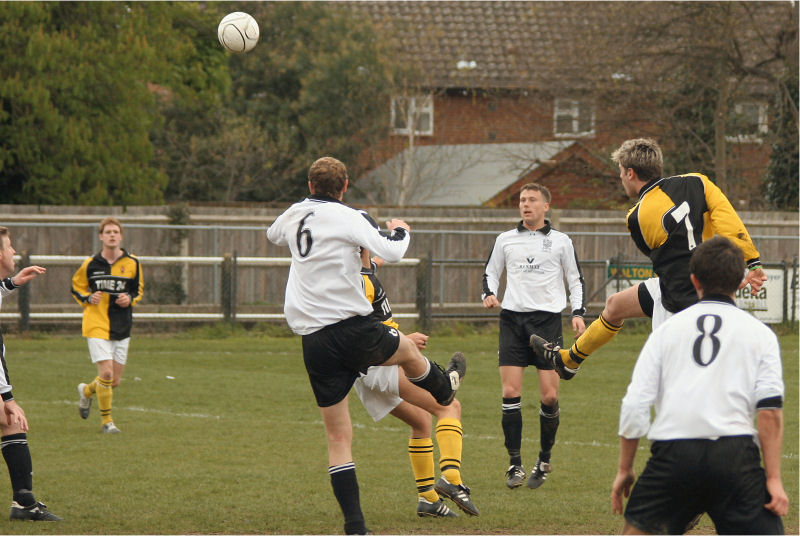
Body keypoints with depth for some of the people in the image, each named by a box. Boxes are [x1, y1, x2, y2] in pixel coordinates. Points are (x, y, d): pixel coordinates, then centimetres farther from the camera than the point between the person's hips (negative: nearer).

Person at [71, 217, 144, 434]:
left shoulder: (132, 263, 2)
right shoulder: (90, 264, -1)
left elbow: (139, 289, 15)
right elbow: (76, 287, 12)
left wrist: (130, 299, -7)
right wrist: (88, 298, -9)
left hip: (122, 327, 3)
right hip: (97, 325, -3)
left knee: (115, 381, 5)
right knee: (106, 373, -15)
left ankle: (86, 391, 38)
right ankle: (107, 421, 2)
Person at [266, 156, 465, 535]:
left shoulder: (293, 215, 9)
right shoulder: (346, 217, -9)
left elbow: (273, 234, 33)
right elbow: (390, 253, -15)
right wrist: (400, 231, 7)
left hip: (313, 343, 4)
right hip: (352, 329, -4)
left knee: (338, 438, 5)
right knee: (408, 349, 30)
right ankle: (444, 389, 60)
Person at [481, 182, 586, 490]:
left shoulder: (561, 242, 9)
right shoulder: (506, 240, 12)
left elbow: (575, 280, 14)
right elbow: (491, 272, 20)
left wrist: (578, 313, 1)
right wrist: (489, 294, -1)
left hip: (547, 319, -1)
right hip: (512, 317, 1)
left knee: (549, 395, -6)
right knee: (510, 392, -9)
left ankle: (544, 461, 12)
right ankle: (515, 464, -3)